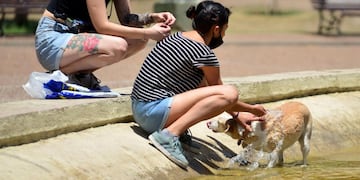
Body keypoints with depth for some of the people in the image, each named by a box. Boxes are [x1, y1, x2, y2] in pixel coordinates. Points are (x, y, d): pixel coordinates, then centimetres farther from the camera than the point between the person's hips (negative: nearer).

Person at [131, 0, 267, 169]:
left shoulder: (176, 37, 15)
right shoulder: (204, 54, -12)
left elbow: (206, 88, 24)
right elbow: (223, 95, 3)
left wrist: (236, 115, 25)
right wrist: (252, 109, 20)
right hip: (154, 113, -10)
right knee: (230, 93, -18)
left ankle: (178, 126, 8)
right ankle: (169, 134, -19)